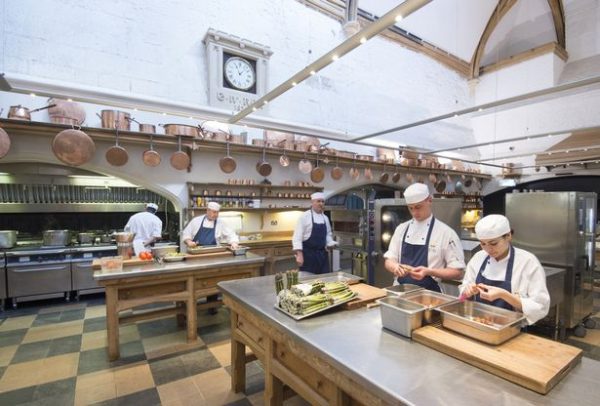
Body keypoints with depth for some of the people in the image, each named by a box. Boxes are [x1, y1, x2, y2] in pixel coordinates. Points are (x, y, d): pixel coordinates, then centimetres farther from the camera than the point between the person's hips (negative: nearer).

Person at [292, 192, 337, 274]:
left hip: (322, 253, 6)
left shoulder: (325, 218, 10)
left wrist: (331, 244, 1)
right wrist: (299, 255, -21)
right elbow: (297, 237, -14)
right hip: (308, 253, -6)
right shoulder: (304, 216, -10)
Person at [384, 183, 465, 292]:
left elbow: (457, 272, -3)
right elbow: (389, 261, 8)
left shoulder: (445, 232, -5)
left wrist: (429, 272, -17)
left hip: (429, 293, -2)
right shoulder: (401, 228, 7)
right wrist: (395, 267, -13)